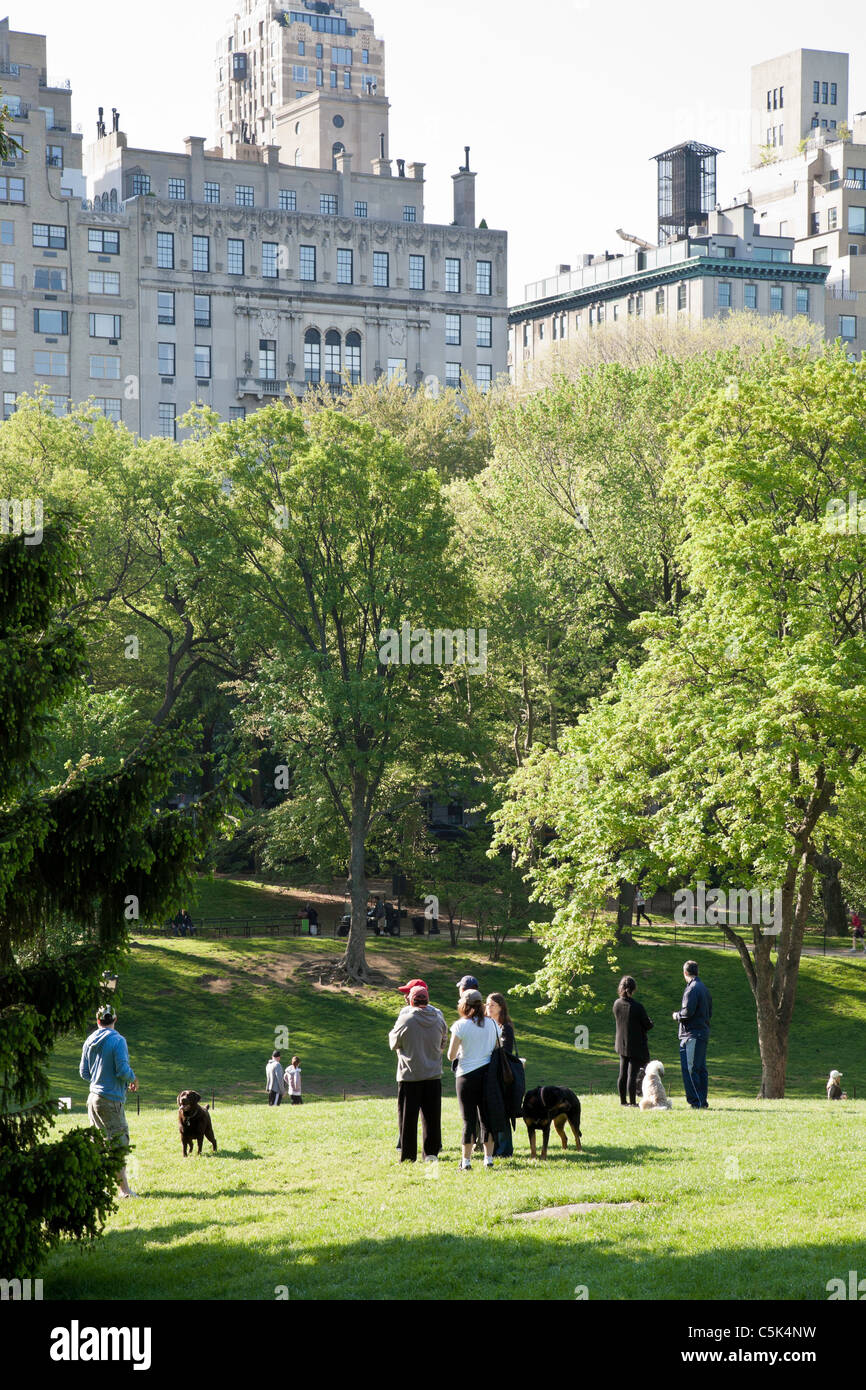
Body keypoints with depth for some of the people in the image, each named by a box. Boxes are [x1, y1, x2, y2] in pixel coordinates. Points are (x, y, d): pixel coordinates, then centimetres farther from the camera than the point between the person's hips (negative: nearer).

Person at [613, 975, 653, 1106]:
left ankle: (623, 1100, 20)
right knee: (632, 1074, -2)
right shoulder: (637, 1007, -21)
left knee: (623, 1074, 14)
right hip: (636, 1045, -6)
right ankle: (632, 1102, 1)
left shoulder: (617, 1004, -3)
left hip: (621, 1045, 6)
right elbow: (648, 1025, -14)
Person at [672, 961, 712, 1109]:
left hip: (692, 1034, -10)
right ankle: (703, 1102, 14)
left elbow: (687, 1012, -22)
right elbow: (710, 1013, 21)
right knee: (701, 1069, 12)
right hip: (703, 1033, 10)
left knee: (689, 1069, -9)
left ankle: (696, 1101, -13)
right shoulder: (704, 988, 17)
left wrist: (676, 1016, -1)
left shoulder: (692, 988, -13)